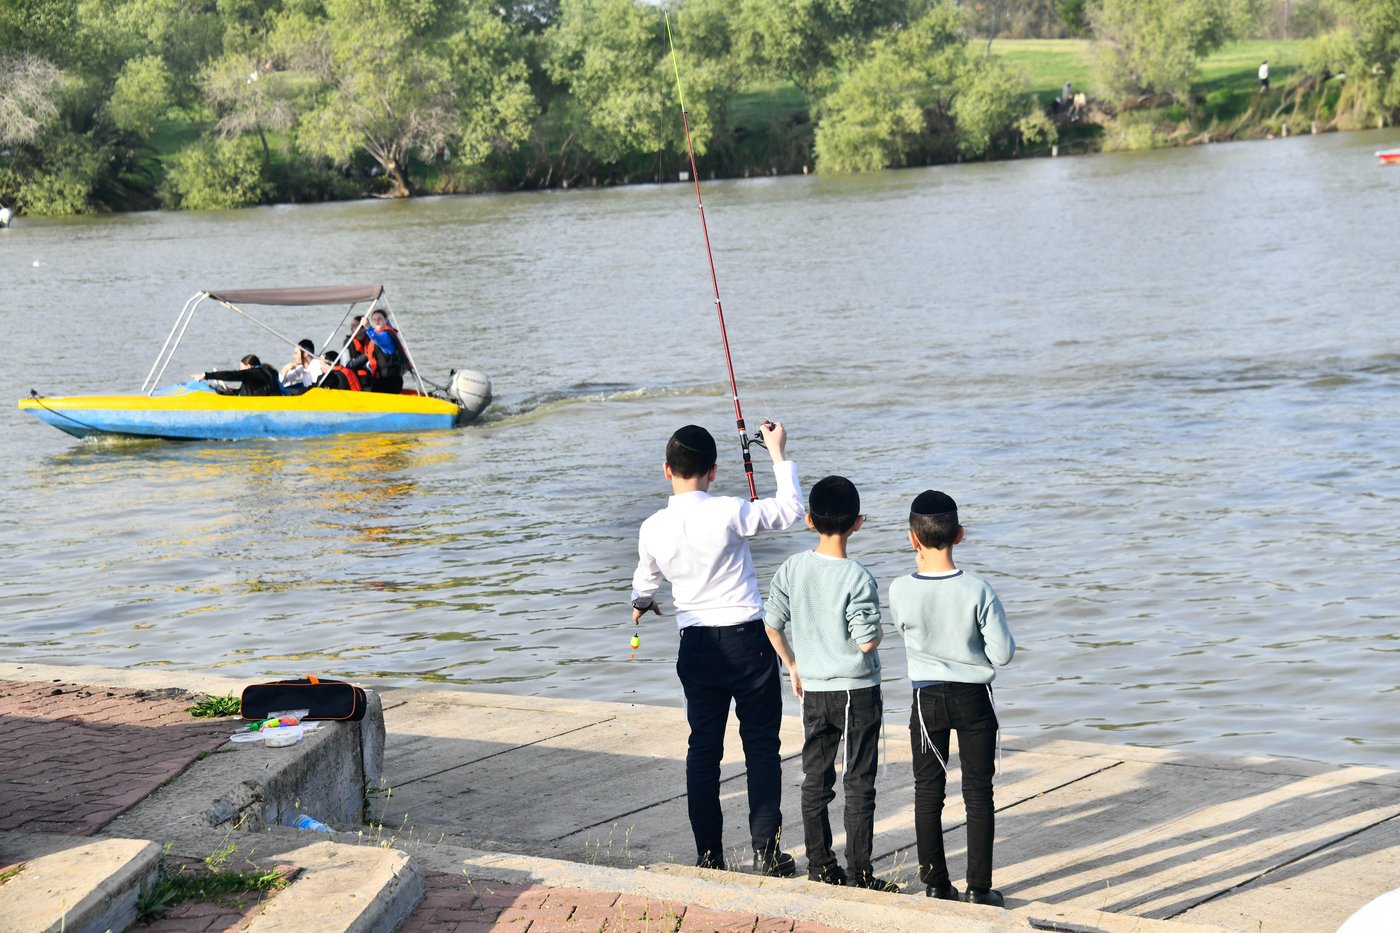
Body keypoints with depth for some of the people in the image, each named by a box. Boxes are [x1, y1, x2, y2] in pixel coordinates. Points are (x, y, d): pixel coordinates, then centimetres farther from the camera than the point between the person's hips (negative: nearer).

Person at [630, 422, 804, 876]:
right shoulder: (728, 513, -15)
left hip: (696, 646, 3)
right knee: (761, 745, 5)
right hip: (747, 640, -3)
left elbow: (646, 581, 19)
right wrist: (778, 453, 9)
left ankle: (708, 854, 12)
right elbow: (791, 510, -1)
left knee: (703, 748, 10)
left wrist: (641, 604, 42)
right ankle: (766, 852, 5)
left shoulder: (653, 528, -2)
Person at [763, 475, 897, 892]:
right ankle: (859, 874, 6)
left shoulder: (792, 569, -3)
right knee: (859, 784, 3)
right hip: (857, 691, -5)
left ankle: (820, 866, 19)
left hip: (813, 691, 5)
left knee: (815, 780, 13)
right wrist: (878, 631, 3)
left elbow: (772, 624, 3)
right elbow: (867, 641, -19)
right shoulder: (858, 578, -18)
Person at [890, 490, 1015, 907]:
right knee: (978, 794, 8)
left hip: (927, 700, 1)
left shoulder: (900, 592, -14)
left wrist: (922, 569, 14)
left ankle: (935, 884, 17)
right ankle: (978, 887, 10)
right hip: (974, 699, -1)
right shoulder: (977, 591, -18)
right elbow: (1002, 653, -12)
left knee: (928, 793, 12)